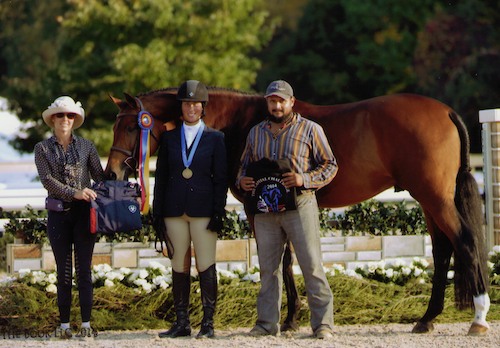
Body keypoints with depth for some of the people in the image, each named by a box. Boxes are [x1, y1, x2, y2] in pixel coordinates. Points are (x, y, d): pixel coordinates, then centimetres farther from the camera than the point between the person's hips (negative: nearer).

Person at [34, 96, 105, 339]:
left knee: (84, 269, -1)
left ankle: (86, 323, 1)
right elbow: (47, 180, -9)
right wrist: (74, 193, -20)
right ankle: (64, 324, 7)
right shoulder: (43, 149, 3)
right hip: (59, 213, 0)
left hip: (84, 212, 0)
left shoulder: (86, 146, 7)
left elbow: (100, 176, 8)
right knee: (63, 271, 3)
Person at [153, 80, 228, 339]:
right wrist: (157, 213, 4)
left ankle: (208, 323, 1)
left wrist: (218, 213, -7)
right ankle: (181, 323, 12)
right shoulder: (169, 138, 10)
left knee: (206, 266, -3)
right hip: (175, 211, 3)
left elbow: (221, 179, 1)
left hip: (203, 210, -3)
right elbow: (161, 177, 10)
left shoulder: (215, 138, 4)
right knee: (179, 267, 7)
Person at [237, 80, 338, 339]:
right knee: (268, 268, 7)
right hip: (265, 210, 4)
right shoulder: (256, 133, 15)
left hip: (299, 206, -4)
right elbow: (245, 165, 24)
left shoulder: (310, 130, 2)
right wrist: (242, 181, 1)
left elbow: (330, 165, 1)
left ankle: (323, 322, -4)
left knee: (312, 266, -6)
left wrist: (305, 179, -15)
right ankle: (267, 322, 14)